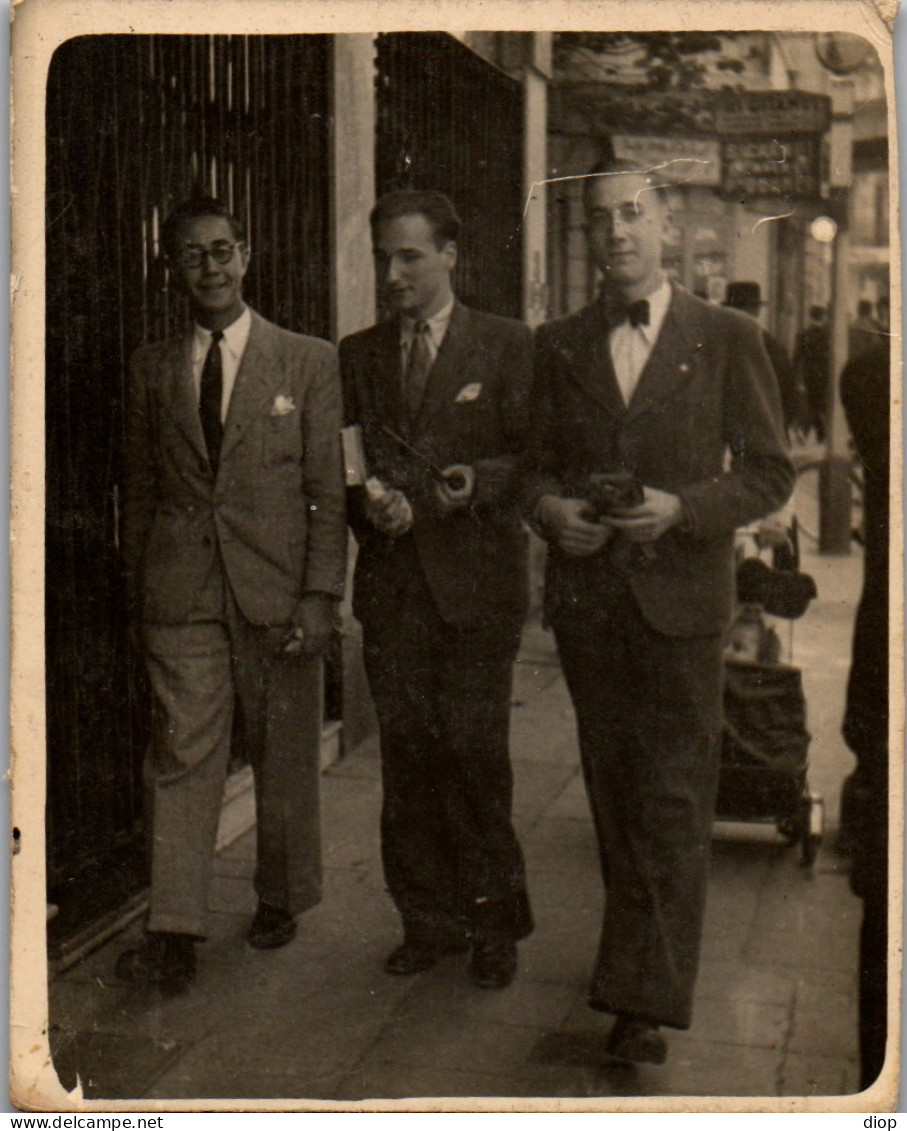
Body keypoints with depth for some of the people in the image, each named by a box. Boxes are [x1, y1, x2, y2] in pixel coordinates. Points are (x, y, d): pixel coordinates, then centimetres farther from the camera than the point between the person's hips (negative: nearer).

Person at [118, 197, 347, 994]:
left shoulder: (308, 361, 2)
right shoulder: (153, 368, 10)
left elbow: (327, 490, -1)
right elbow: (140, 488, 13)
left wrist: (320, 595, -9)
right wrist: (139, 591, 7)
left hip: (277, 588, -1)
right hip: (181, 595, 1)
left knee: (285, 755, 9)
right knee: (182, 754, -2)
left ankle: (282, 897, 29)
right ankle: (174, 930, 2)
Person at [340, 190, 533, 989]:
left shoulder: (508, 347, 4)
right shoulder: (357, 355, 15)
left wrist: (479, 482, -17)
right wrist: (367, 504, -7)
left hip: (477, 576, -3)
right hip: (390, 580, 4)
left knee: (475, 752, -4)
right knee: (406, 755, 6)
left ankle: (494, 921, 13)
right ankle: (427, 918, 19)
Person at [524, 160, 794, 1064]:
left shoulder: (727, 339, 1)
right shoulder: (558, 345, 10)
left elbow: (770, 474, 0)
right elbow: (537, 465, 16)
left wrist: (682, 508, -16)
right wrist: (551, 510, -7)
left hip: (680, 599, -3)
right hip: (586, 599, 4)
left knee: (673, 804, -4)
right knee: (612, 794, 13)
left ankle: (646, 998, 1)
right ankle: (636, 951, 30)